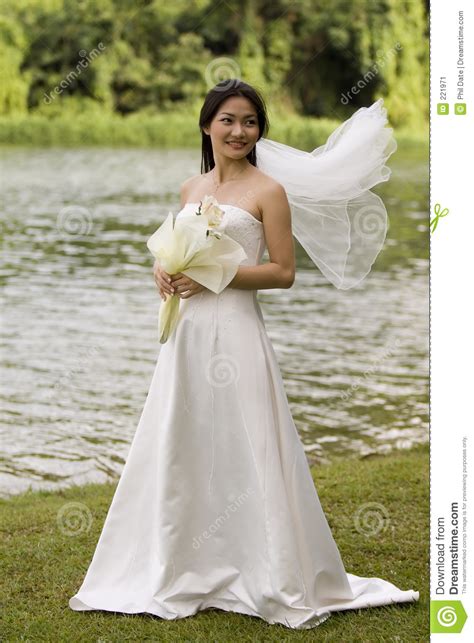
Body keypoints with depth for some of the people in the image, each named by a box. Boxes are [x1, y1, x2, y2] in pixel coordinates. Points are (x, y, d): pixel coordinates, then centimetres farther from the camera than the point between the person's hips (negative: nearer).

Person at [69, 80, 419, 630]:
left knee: (244, 452, -3)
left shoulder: (268, 191, -5)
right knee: (176, 449, 11)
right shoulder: (191, 188, 13)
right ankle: (181, 570, 27)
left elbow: (283, 272, -8)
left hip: (235, 331, -6)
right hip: (186, 333, 6)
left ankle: (283, 583, 10)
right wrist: (164, 269, 1)